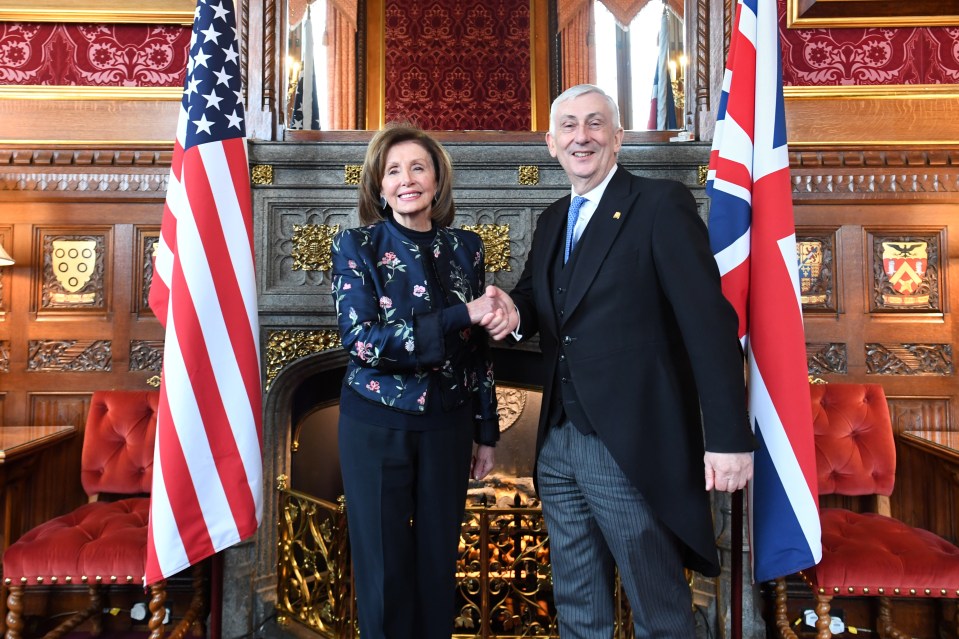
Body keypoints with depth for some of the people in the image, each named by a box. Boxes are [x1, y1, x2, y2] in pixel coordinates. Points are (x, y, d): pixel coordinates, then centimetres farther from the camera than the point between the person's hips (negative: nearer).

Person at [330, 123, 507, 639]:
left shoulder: (465, 247, 3)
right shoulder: (357, 245, -5)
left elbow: (478, 348, 8)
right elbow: (360, 341, -17)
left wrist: (486, 432, 8)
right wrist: (460, 316, -23)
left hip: (447, 425, 3)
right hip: (376, 426, -2)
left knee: (438, 562, 14)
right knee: (383, 570, 9)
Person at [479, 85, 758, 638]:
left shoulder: (662, 204, -9)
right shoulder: (552, 220, 14)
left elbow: (709, 321, -15)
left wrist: (729, 438, -19)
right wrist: (513, 312, -8)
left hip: (632, 448, -7)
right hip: (559, 444, 7)